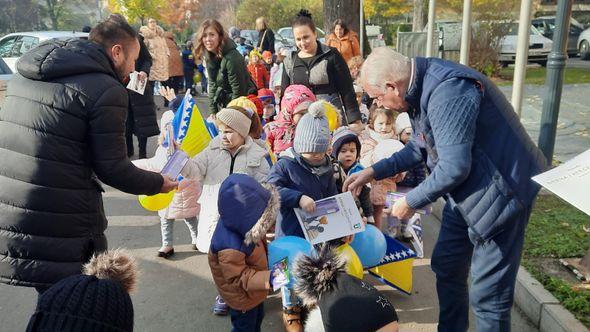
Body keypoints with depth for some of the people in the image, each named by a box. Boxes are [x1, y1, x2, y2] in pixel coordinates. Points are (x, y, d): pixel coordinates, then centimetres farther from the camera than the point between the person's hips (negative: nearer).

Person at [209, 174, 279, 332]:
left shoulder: (238, 223, -20)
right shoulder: (230, 248, -46)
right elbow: (239, 278, -34)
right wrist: (268, 278, -41)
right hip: (242, 297, -8)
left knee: (257, 318, 32)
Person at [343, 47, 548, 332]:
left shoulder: (447, 92, -28)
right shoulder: (421, 90, 2)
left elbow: (453, 167, -30)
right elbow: (421, 147, 15)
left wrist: (411, 202, -15)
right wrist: (373, 172, 11)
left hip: (500, 191, -10)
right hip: (466, 190, 10)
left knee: (487, 293, -1)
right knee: (446, 266, 20)